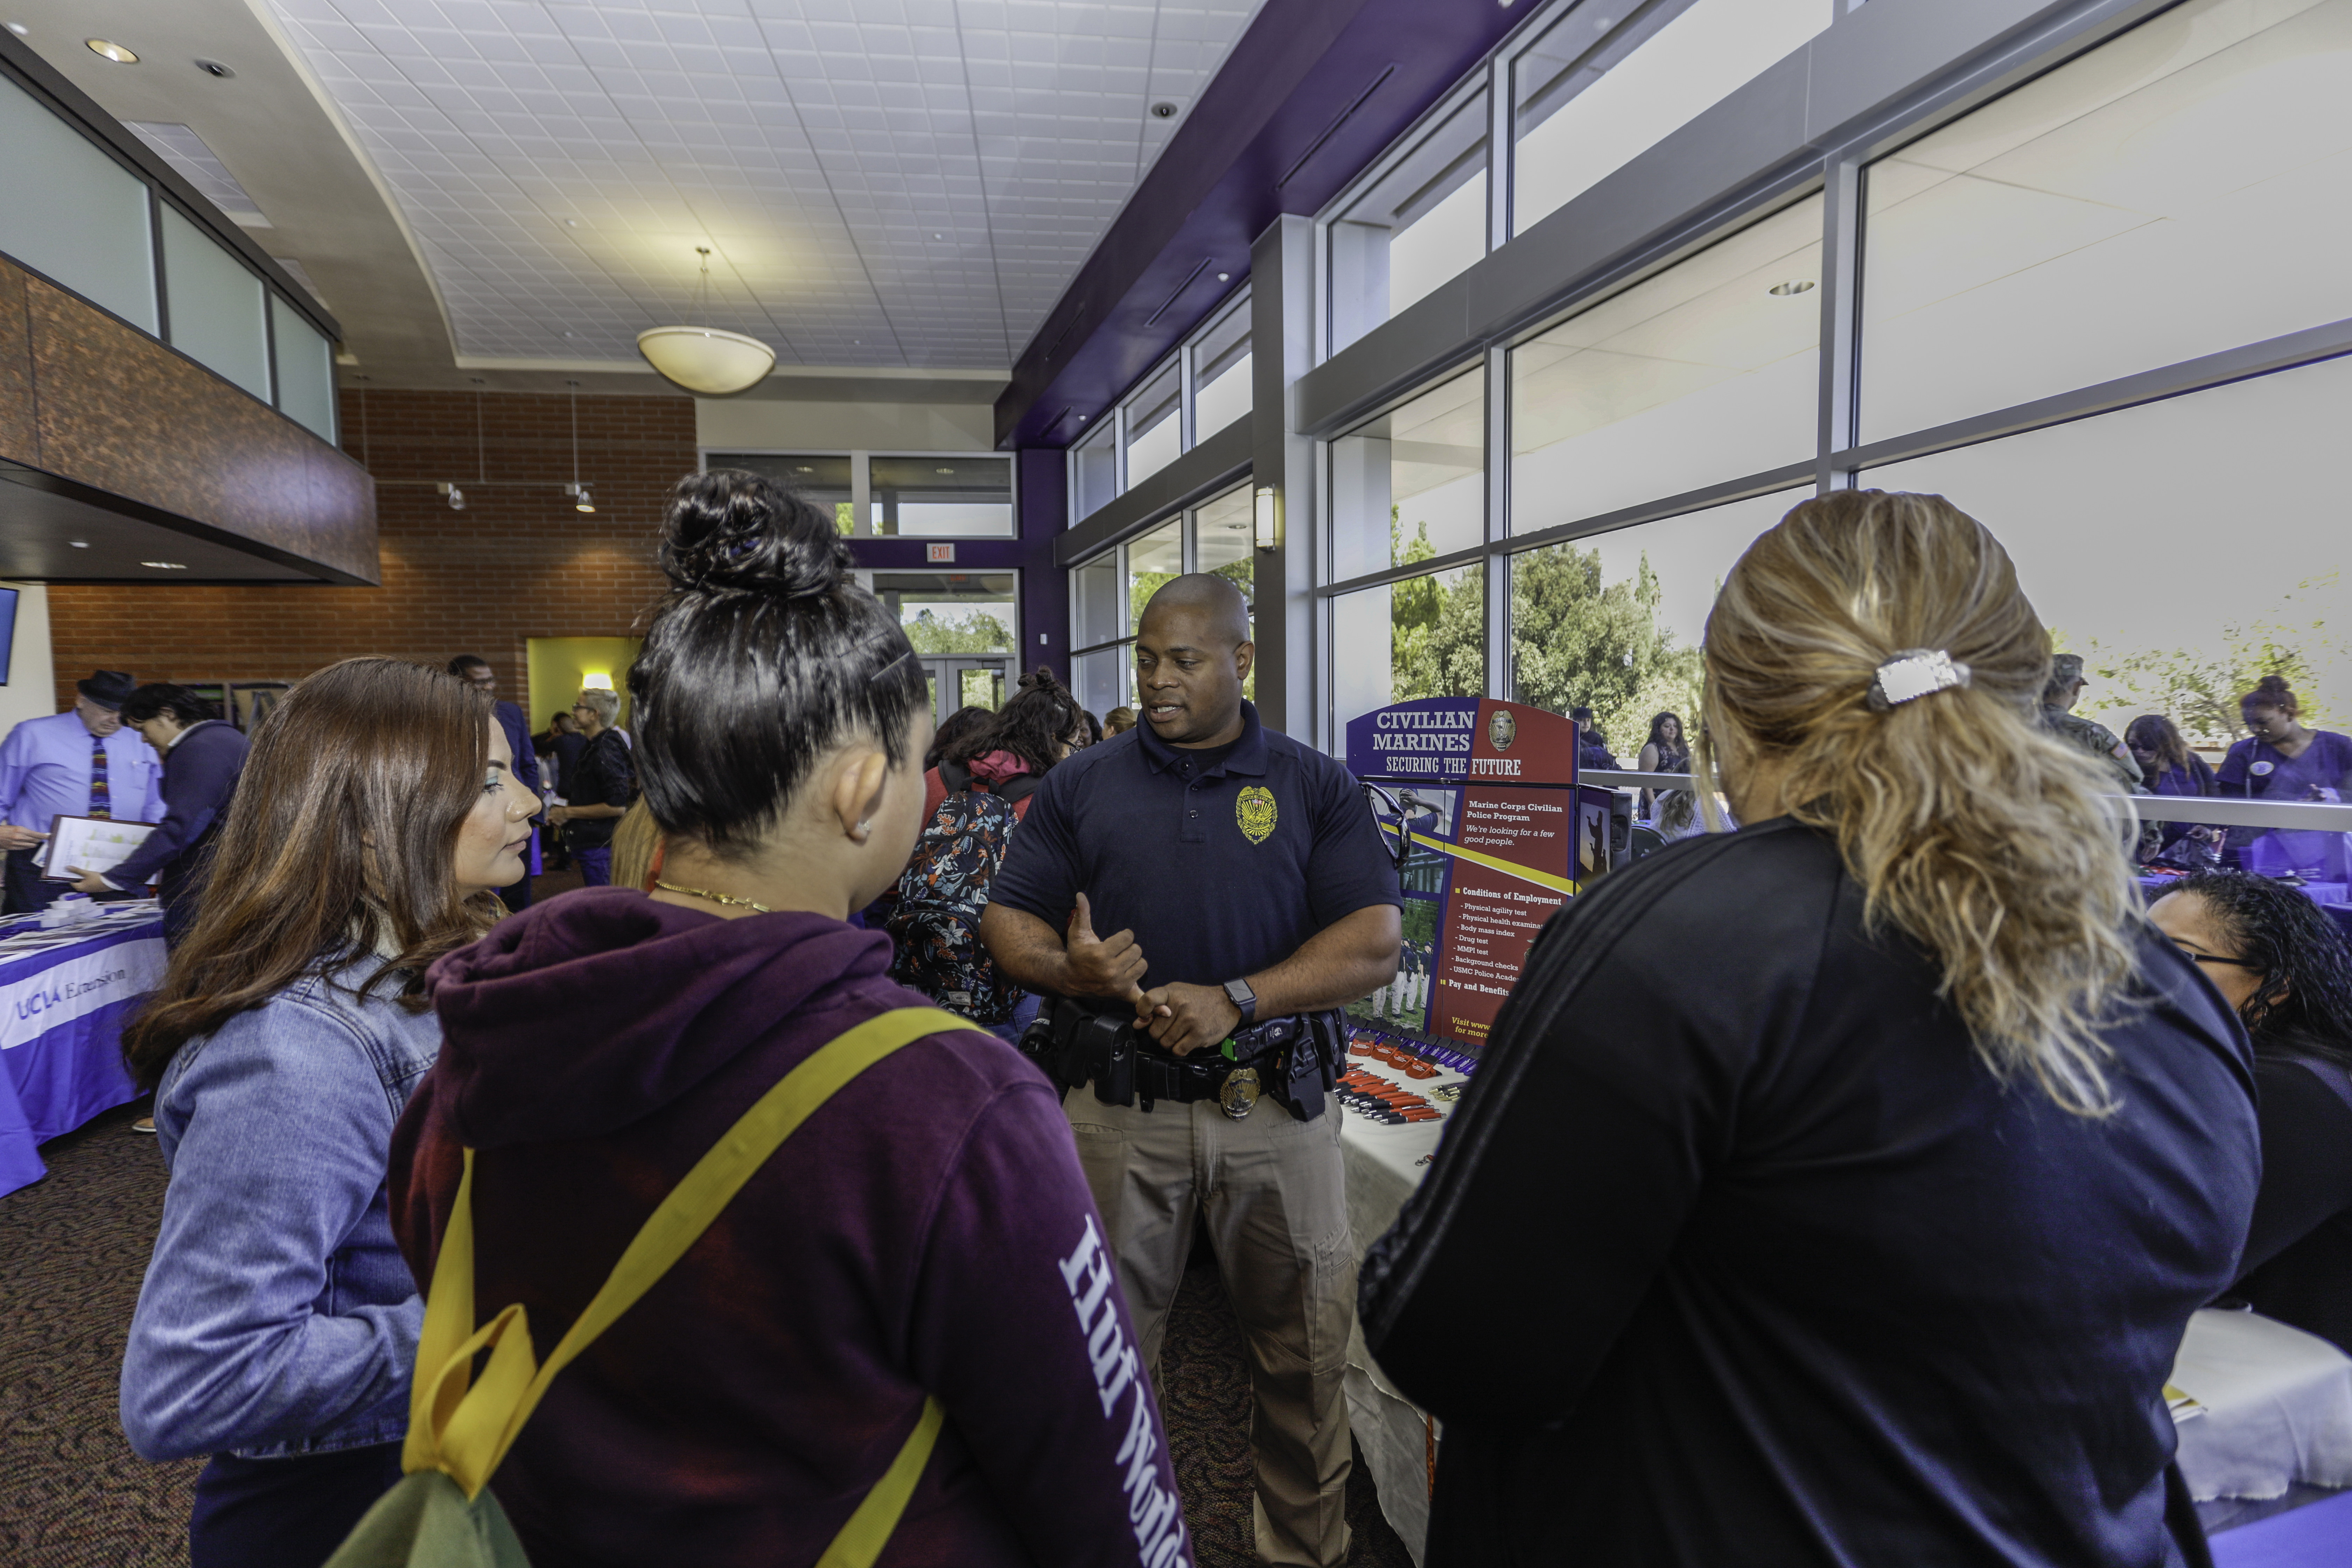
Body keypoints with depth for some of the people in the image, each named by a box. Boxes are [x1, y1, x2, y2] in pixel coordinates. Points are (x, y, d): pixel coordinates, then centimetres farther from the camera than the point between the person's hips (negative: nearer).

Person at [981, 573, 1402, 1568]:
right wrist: (1068, 969, -19)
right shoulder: (1081, 785, 5)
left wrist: (1237, 1000, -18)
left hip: (1275, 1106, 0)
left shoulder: (1316, 787, 1)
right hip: (1121, 1106, 1)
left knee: (1305, 1346, 15)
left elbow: (1375, 946, -7)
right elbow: (1008, 922, 4)